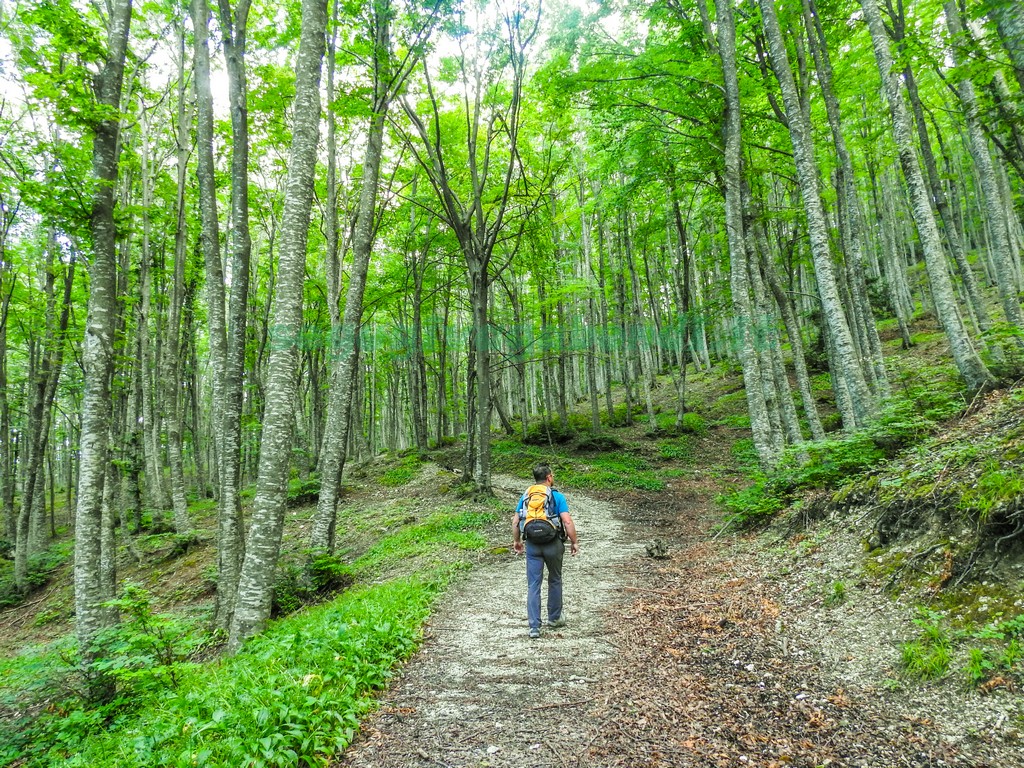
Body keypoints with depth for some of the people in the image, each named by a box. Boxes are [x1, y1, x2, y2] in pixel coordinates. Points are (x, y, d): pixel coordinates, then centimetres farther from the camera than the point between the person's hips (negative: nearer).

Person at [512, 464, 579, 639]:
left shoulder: (526, 496, 5)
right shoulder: (557, 496, -6)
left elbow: (515, 522, 6)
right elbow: (567, 521, -14)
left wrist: (516, 541, 19)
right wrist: (574, 542, -3)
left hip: (532, 545, 2)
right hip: (553, 545, -2)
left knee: (533, 585, 4)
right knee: (555, 581, 19)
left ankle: (534, 627, 1)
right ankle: (554, 618, 33)